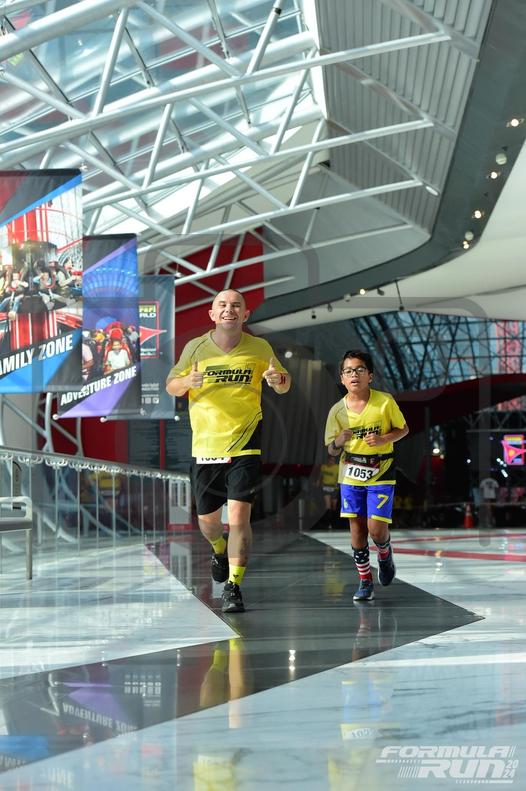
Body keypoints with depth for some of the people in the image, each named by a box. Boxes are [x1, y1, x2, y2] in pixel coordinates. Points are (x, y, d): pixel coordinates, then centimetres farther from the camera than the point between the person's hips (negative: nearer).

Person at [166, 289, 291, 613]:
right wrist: (187, 382, -15)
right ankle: (220, 550, 47)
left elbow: (284, 385, 11)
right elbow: (171, 386, 8)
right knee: (207, 519, 12)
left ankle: (234, 587, -3)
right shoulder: (196, 348, -1)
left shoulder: (260, 348, -1)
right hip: (205, 447, 2)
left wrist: (279, 379, -13)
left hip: (244, 444, -2)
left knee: (239, 516, -14)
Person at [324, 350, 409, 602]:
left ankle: (385, 554, 27)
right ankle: (365, 581, 15)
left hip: (380, 475, -2)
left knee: (377, 528, -9)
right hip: (350, 476, 2)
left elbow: (403, 429, 2)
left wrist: (383, 439, -17)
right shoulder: (337, 410, -5)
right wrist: (339, 441, -22)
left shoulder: (385, 401, -10)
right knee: (357, 528, 2)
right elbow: (332, 450, 2)